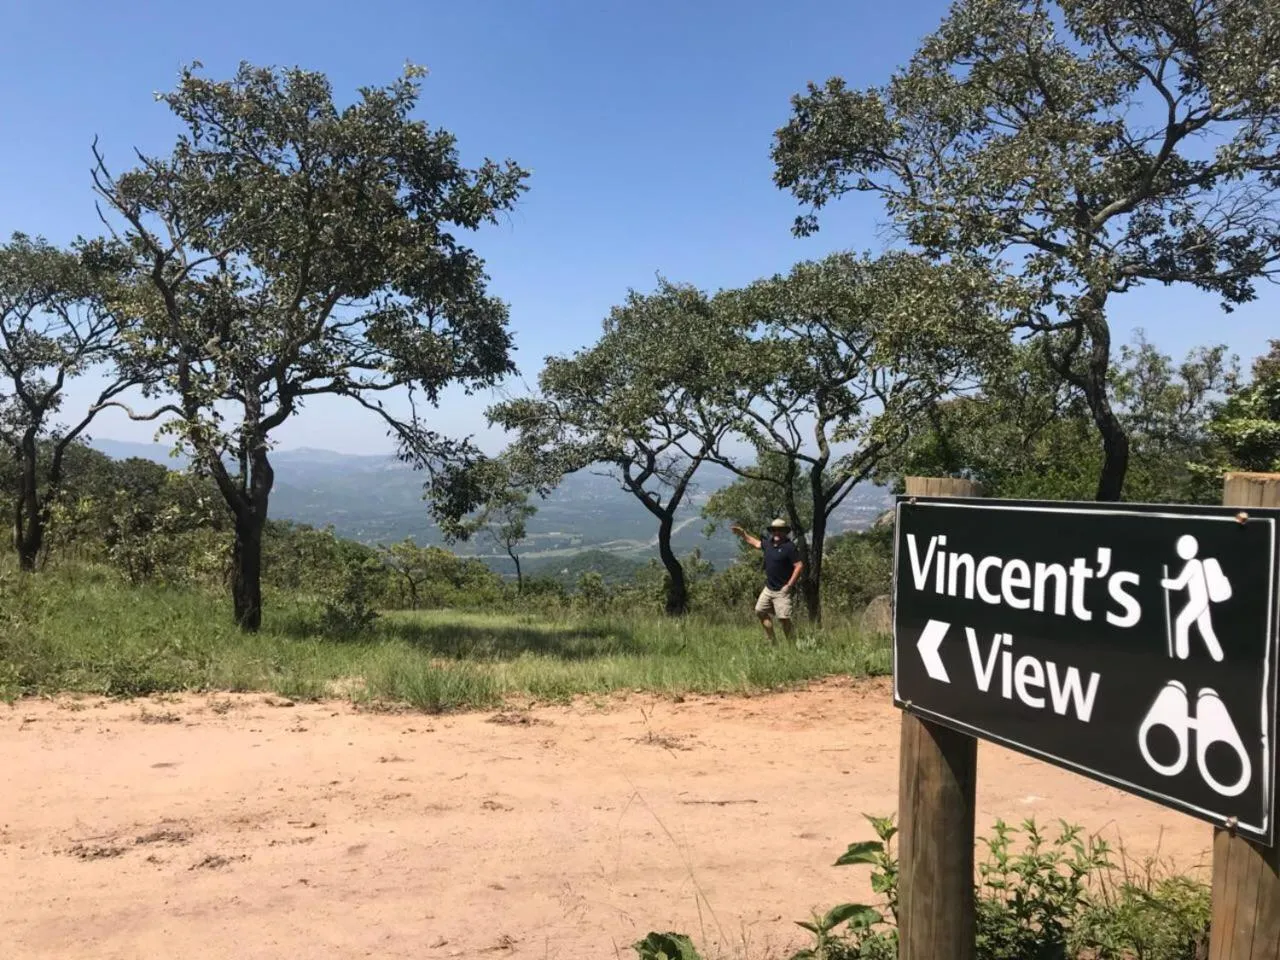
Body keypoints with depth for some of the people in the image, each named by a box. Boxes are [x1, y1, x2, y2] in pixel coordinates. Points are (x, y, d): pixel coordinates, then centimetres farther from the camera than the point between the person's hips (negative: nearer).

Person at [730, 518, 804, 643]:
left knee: (784, 619, -11)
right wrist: (743, 534, 28)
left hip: (781, 591, -8)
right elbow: (756, 543, 29)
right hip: (768, 588, 8)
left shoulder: (789, 547, -15)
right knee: (760, 611, 12)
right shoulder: (769, 543, 7)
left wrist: (789, 585, -18)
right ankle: (773, 641, 22)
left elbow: (799, 566, -18)